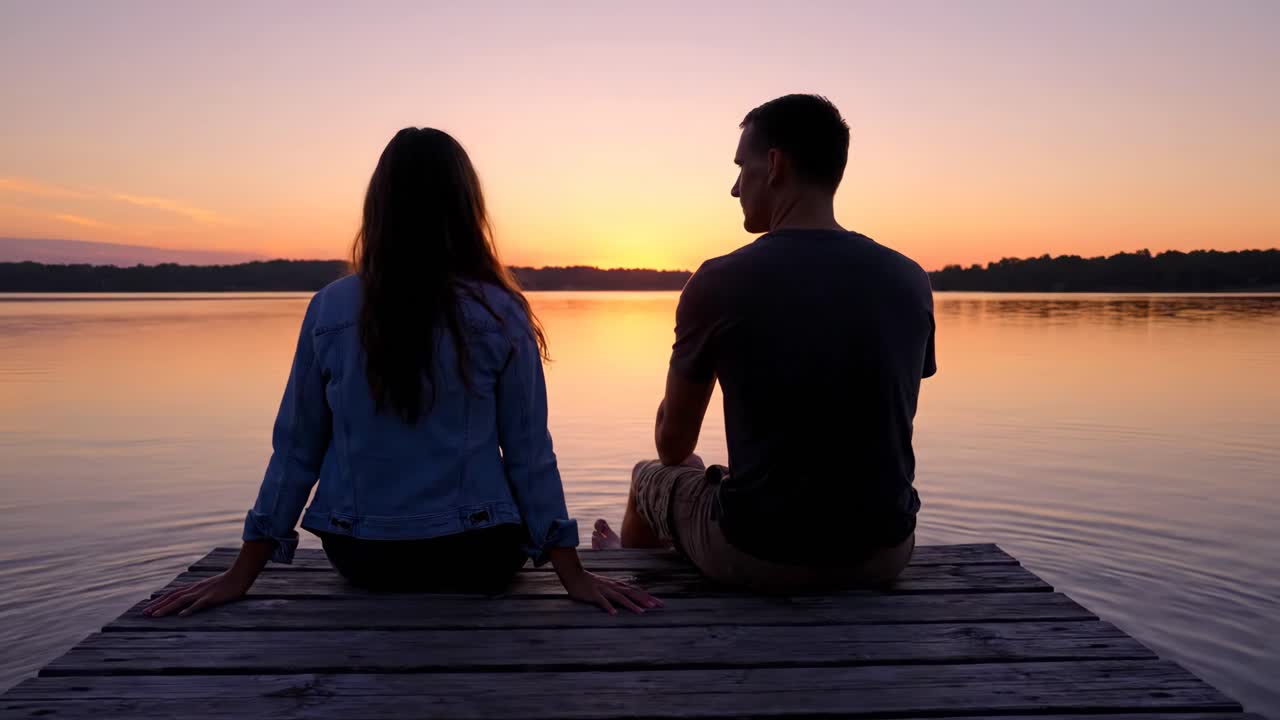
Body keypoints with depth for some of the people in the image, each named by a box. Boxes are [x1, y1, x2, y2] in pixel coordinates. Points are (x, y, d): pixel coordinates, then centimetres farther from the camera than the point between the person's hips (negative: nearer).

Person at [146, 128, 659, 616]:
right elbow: (529, 452, -11)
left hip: (361, 558, 3)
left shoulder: (329, 309, -6)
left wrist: (240, 575, 6)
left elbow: (296, 449, -3)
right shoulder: (501, 314, -11)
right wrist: (573, 574, -4)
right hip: (474, 558, -2)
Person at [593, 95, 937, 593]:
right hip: (885, 552, 5)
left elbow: (673, 446, -1)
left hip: (760, 560, -4)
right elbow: (890, 427, 11)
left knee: (650, 477, 25)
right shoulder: (910, 281, -2)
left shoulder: (719, 282, -14)